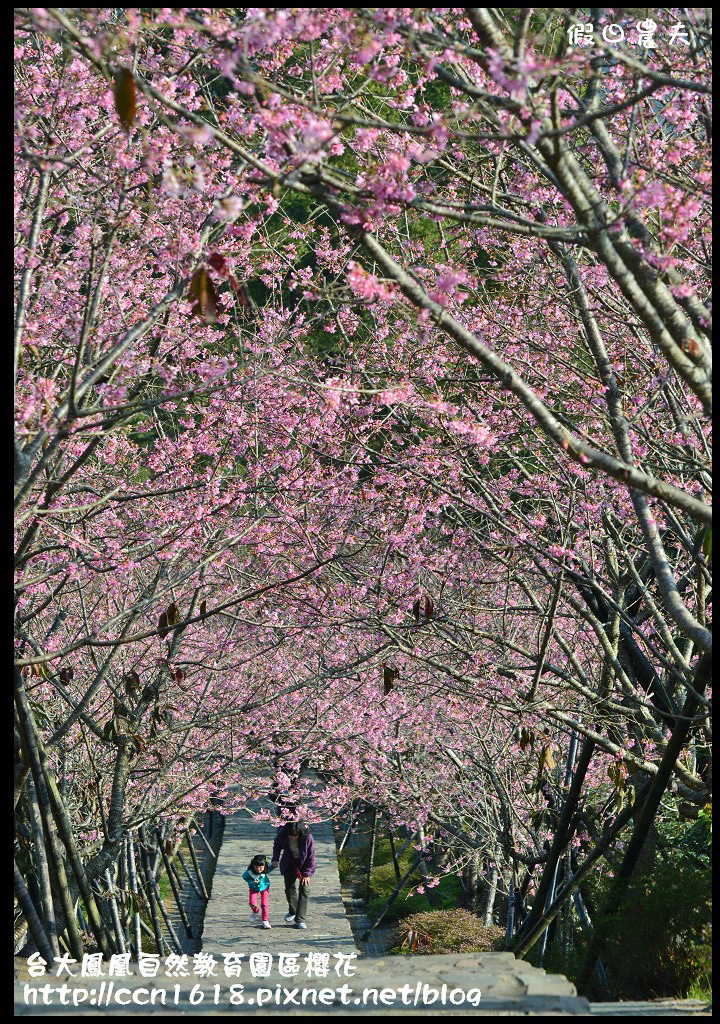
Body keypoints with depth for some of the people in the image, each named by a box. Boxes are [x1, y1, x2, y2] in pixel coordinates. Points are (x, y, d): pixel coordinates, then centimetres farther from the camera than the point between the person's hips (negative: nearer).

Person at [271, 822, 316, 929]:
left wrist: (306, 874, -19)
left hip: (304, 864, -3)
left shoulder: (307, 838, -32)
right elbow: (277, 845, 1)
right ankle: (292, 912, 36)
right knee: (290, 887, 11)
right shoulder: (282, 835, -24)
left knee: (303, 890, -10)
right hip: (289, 864, 3)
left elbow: (311, 857, -19)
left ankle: (300, 919, -7)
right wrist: (275, 858, -11)